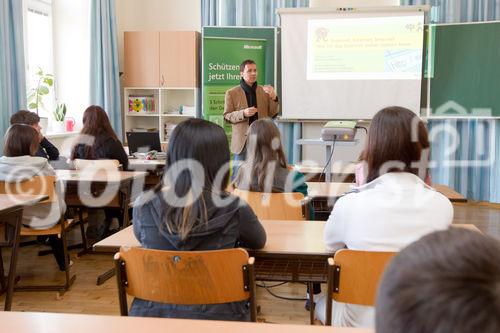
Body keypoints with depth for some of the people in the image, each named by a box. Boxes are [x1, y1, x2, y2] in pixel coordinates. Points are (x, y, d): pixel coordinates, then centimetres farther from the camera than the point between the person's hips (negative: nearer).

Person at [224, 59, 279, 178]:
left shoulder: (264, 91, 9)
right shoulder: (231, 93, 2)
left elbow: (272, 114, 10)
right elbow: (227, 116, 0)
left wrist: (273, 97, -8)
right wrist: (243, 113, -18)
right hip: (242, 140, -2)